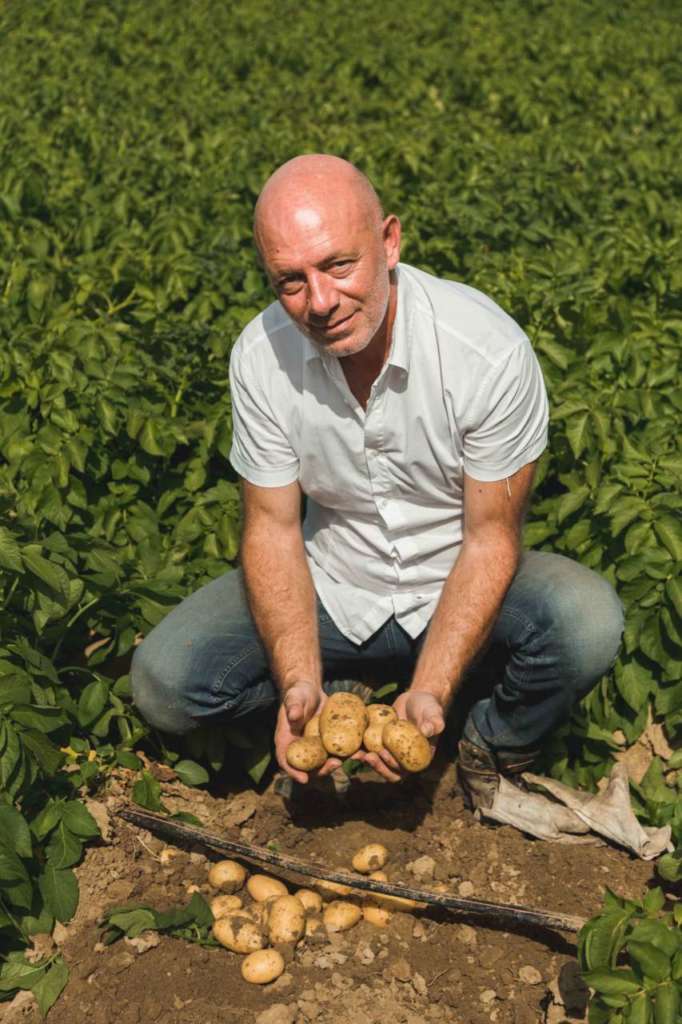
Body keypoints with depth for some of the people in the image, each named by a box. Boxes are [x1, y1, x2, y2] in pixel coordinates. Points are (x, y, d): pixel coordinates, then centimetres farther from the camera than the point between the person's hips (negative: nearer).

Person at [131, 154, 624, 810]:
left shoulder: (491, 350, -25)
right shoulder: (260, 356, -16)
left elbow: (490, 537, -18)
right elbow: (272, 526, -10)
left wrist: (430, 691, -29)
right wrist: (299, 682, -25)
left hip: (457, 583, -1)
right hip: (332, 589, 2)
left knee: (588, 622, -32)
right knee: (161, 682, -18)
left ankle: (493, 751, 0)